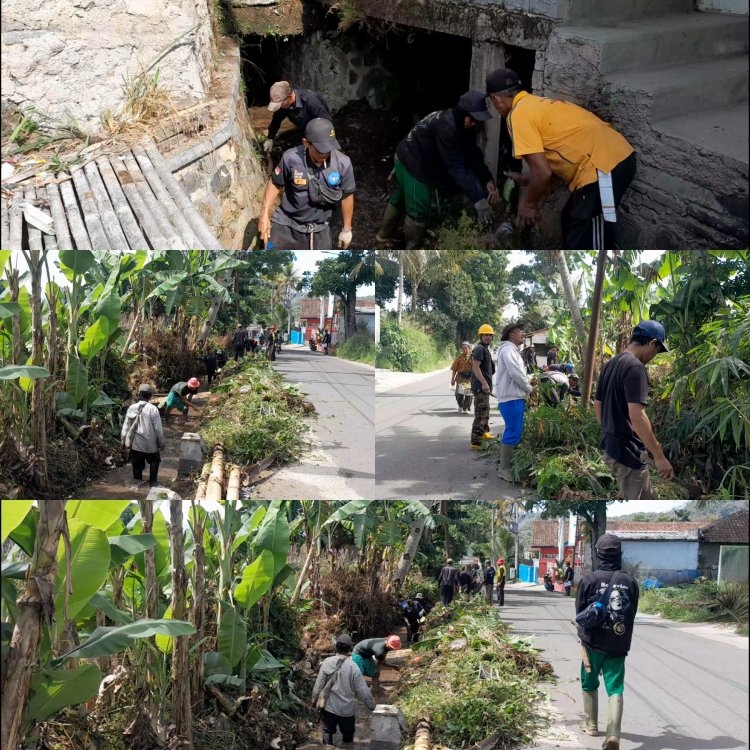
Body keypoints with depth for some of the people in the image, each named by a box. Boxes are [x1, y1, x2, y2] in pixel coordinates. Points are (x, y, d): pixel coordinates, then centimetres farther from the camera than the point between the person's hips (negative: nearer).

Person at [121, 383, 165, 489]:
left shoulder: (131, 408, -7)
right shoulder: (153, 409, -15)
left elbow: (126, 426, -2)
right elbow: (158, 428, -12)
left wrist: (123, 440, 7)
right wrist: (161, 443, -1)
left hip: (136, 444, 2)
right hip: (150, 444, -2)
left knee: (137, 464, 13)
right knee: (154, 460, 21)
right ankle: (153, 482, 19)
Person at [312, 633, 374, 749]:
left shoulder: (327, 663, -11)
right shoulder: (352, 667, -17)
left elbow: (318, 685, -5)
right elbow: (363, 690, -12)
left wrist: (314, 699, 12)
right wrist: (371, 705, 2)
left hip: (329, 708, 1)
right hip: (347, 709, -1)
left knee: (327, 731, 18)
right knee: (348, 735, 18)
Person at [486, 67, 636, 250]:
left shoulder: (518, 114, -6)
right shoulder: (536, 104, 23)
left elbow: (542, 172, -12)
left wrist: (528, 203, 4)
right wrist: (526, 180, 41)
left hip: (603, 167, -10)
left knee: (587, 245, -5)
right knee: (572, 221, 26)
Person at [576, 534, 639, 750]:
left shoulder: (590, 579, -10)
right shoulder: (630, 581, -3)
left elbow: (580, 612, -1)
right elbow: (632, 613, 5)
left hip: (593, 642, -1)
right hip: (619, 645, 1)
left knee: (590, 684, 19)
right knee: (615, 689, 0)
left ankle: (591, 725, 31)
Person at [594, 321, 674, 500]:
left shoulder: (610, 364, 11)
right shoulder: (635, 367, -19)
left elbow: (597, 405, 20)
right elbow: (636, 416, -27)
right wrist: (659, 456, -24)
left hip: (611, 447, 10)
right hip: (627, 451, -10)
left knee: (647, 503, 21)